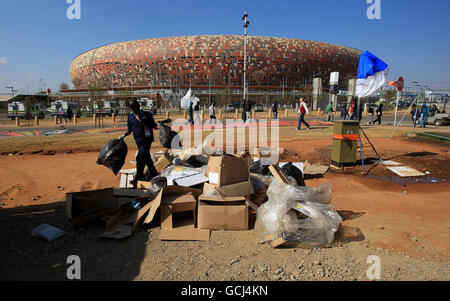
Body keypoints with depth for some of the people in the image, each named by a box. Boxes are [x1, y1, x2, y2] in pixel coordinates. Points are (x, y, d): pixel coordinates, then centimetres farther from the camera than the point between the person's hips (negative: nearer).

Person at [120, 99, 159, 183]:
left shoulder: (147, 115, -1)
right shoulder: (130, 117, 11)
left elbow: (154, 126, 2)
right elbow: (129, 130, 19)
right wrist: (123, 136, 6)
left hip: (146, 139, -5)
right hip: (138, 141, 5)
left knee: (140, 157, -13)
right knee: (146, 158, 11)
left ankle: (138, 178, -2)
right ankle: (154, 175, 26)